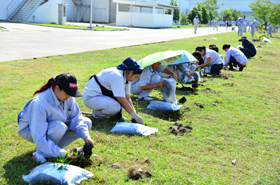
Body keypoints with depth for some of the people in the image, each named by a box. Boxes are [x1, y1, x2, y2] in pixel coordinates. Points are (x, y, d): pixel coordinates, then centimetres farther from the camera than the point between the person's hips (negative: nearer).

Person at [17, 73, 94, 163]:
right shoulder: (39, 103, -36)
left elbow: (76, 118, -11)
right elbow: (39, 139, -35)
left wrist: (86, 136, -28)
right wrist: (64, 154, -38)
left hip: (52, 127, 7)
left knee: (87, 122, -11)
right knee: (60, 127, -39)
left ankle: (52, 146, -8)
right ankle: (40, 152, -13)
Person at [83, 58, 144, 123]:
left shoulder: (126, 76, 1)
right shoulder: (117, 76, -29)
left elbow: (127, 98, 7)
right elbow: (122, 101, -30)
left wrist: (133, 112, -2)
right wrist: (135, 116, -24)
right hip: (90, 98, -10)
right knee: (115, 106, -32)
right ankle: (97, 113, -6)